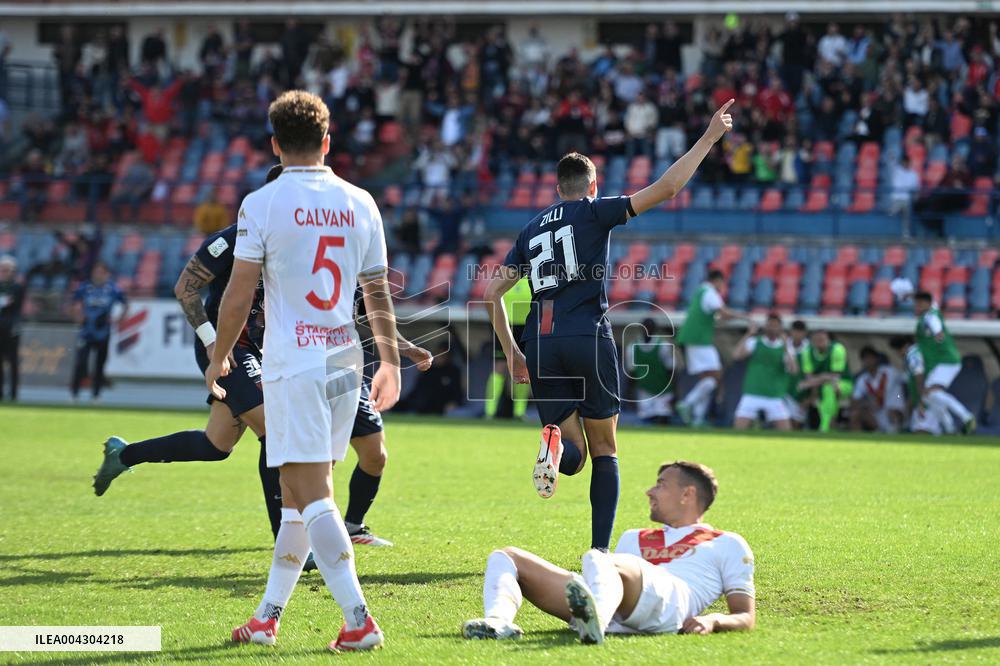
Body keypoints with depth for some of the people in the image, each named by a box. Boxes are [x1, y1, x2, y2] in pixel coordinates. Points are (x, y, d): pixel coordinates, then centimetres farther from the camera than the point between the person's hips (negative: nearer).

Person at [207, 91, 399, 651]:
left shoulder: (262, 204, -6)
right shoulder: (359, 203, 6)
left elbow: (239, 295, -6)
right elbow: (378, 294, 10)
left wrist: (219, 356, 8)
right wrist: (390, 361, 20)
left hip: (293, 364, -5)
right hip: (345, 359, 5)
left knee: (313, 495, -7)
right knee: (296, 493, 14)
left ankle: (359, 619, -16)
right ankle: (268, 617, 19)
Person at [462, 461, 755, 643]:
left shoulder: (728, 544, 26)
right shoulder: (633, 539, 42)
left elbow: (746, 617, 15)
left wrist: (713, 621, -9)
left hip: (667, 603, -6)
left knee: (597, 560, -38)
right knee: (505, 558, -1)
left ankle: (596, 621, -74)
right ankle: (499, 622, -35)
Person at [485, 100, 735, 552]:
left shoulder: (532, 229, 20)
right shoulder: (594, 212, 7)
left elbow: (493, 291, 16)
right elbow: (665, 188, -2)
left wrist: (511, 352, 21)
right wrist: (709, 138, 3)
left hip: (539, 345, 3)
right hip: (587, 339, -3)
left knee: (573, 456, 8)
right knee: (604, 450, 9)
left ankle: (555, 442, -29)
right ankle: (600, 551, -1)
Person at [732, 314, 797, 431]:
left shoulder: (785, 347, 6)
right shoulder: (754, 342, 6)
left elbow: (793, 369, -10)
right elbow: (736, 355, -10)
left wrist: (785, 346, -15)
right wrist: (748, 335, -8)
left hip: (775, 396, 0)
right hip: (751, 394, 0)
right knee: (739, 428, -9)